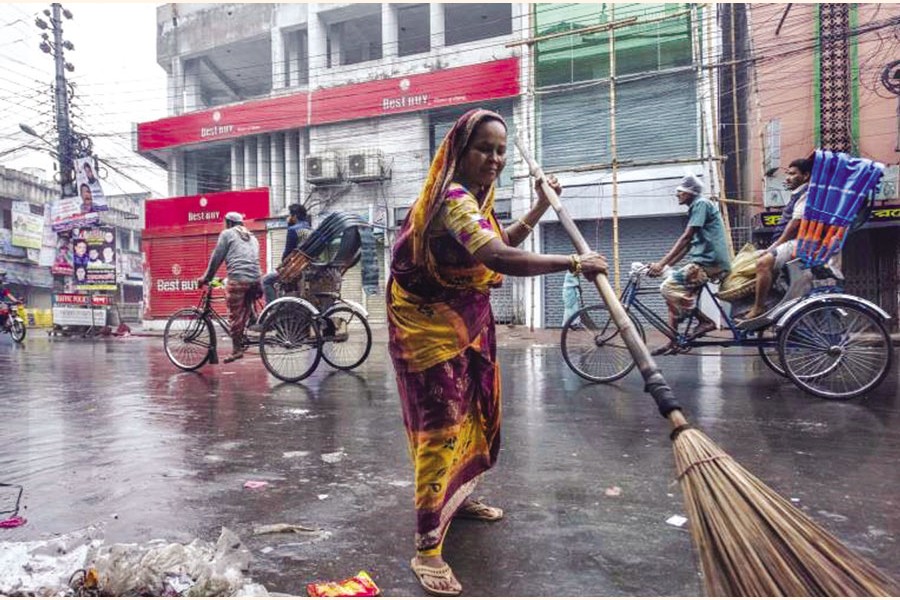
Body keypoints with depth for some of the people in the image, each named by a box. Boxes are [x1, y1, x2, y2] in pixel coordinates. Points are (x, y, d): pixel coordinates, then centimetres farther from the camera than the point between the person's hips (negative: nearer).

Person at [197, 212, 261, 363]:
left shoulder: (227, 234, 9)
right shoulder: (252, 237, 27)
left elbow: (216, 258, 6)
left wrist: (206, 278, 14)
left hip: (238, 279, -6)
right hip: (255, 279, 6)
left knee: (235, 315, -3)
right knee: (245, 313, 12)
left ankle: (237, 349, -3)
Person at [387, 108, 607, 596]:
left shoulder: (475, 196, 9)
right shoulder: (454, 198, -25)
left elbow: (505, 240, 22)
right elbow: (500, 258, -39)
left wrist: (541, 205, 16)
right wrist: (574, 262, -33)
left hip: (467, 321, 10)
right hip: (430, 324, -10)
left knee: (476, 412, 18)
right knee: (441, 423, -10)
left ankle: (457, 498, 39)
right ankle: (427, 548, -1)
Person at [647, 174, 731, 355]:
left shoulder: (701, 204, -7)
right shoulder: (696, 207, 23)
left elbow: (686, 238, -17)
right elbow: (688, 245, 21)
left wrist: (662, 264, -21)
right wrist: (666, 265, 14)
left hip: (709, 262, -10)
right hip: (707, 261, 10)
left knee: (669, 287, -19)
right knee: (673, 289, 9)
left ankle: (705, 321, -9)